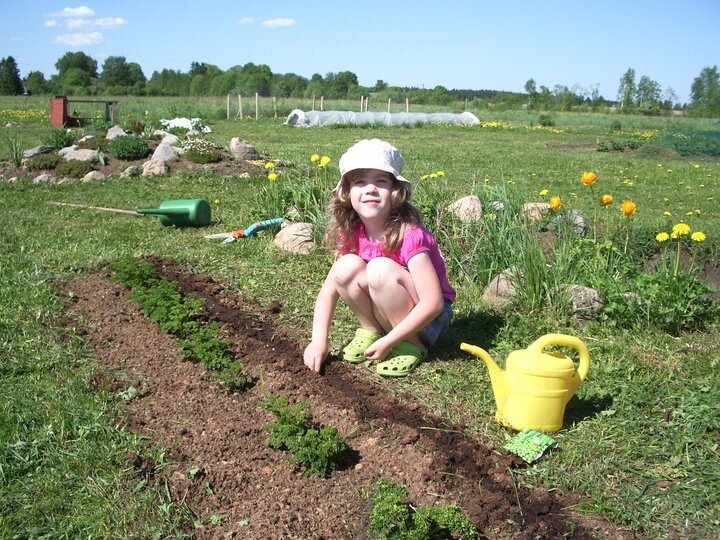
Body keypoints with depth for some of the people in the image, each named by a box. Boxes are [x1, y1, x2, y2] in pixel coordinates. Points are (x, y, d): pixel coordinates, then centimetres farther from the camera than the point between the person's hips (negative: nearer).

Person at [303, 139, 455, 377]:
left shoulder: (409, 235, -27)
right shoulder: (352, 234, -9)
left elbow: (433, 303, -29)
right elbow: (329, 289, -6)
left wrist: (387, 342, -27)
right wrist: (319, 340, -18)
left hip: (426, 318, -5)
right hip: (385, 314, 5)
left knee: (380, 269, -30)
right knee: (347, 267, -20)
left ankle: (412, 345, -12)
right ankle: (371, 330, 1)